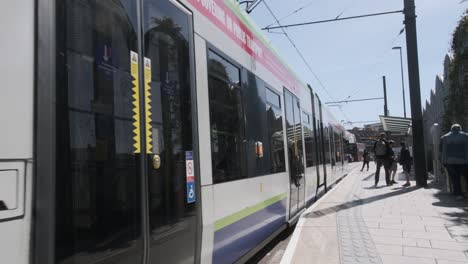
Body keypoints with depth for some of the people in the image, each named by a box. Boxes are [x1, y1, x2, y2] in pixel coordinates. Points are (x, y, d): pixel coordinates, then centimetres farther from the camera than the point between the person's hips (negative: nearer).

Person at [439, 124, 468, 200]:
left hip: (449, 161, 1)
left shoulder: (444, 137, 11)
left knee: (455, 178, 3)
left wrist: (443, 161, 13)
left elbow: (440, 151, 9)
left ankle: (458, 194, 0)